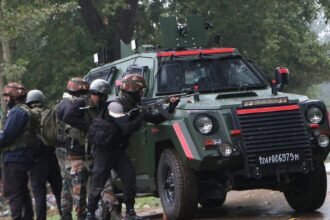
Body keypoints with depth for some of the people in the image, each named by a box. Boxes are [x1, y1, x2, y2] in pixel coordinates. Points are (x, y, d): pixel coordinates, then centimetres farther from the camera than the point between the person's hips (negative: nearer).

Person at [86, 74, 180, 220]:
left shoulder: (135, 107, 5)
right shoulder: (116, 106, -21)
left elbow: (156, 118, 7)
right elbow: (127, 128, -31)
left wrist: (170, 108, -6)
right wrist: (142, 117, -24)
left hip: (119, 150, 7)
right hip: (104, 150, -7)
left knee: (130, 180, -4)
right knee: (98, 183, -5)